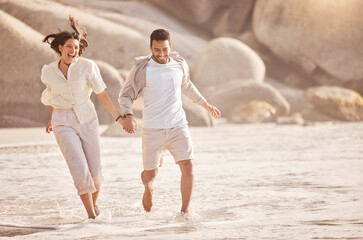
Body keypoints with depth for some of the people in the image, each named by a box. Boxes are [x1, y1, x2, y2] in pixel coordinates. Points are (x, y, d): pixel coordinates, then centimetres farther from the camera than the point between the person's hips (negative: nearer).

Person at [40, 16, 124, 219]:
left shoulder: (88, 66, -9)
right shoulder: (48, 72, -3)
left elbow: (102, 95, -8)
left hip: (87, 120, 1)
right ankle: (92, 215, -9)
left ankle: (94, 202, 34)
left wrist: (120, 118, -15)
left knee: (95, 171, 2)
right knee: (80, 169, -17)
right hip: (63, 124, -1)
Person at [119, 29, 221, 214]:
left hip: (178, 126, 2)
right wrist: (128, 116, -17)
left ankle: (185, 211, -3)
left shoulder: (180, 65, 5)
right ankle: (148, 188, 44)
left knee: (187, 166, -14)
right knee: (151, 174, 6)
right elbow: (125, 95, 1)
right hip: (152, 129, -2)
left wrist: (206, 104, 34)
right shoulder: (141, 69, -7)